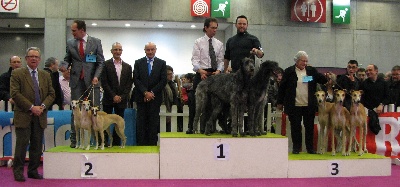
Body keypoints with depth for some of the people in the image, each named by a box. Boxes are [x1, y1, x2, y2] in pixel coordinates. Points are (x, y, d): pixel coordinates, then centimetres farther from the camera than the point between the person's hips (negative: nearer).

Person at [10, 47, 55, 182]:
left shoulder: (45, 75, 14)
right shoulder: (17, 74, 0)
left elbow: (51, 94, 12)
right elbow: (15, 94, -9)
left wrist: (42, 106, -6)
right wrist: (31, 107, -14)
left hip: (40, 116, 4)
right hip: (23, 115, -4)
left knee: (37, 145, 7)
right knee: (22, 144, -4)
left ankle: (33, 171, 16)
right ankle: (18, 172, 6)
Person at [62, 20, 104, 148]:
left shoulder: (96, 42, 4)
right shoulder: (70, 43, 11)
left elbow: (100, 62, 3)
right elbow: (67, 59, 17)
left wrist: (96, 76, -10)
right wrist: (65, 65, -7)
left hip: (92, 81, -2)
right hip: (76, 81, 2)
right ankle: (74, 140, 7)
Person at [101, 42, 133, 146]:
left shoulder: (127, 67, 11)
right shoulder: (106, 64, 2)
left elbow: (129, 84, 7)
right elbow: (104, 82, -4)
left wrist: (122, 97, -5)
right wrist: (113, 96, -10)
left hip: (122, 99, 3)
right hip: (108, 99, -2)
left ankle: (116, 144, 11)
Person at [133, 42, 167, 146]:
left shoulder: (161, 63, 7)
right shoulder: (138, 62, 9)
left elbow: (163, 81, 1)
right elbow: (136, 79, 1)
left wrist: (152, 92, -8)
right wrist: (145, 92, -10)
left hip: (155, 97, 0)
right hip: (141, 97, 1)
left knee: (153, 122, -1)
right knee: (141, 122, 0)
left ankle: (152, 144, 4)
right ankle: (141, 144, 5)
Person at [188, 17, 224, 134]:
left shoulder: (219, 44, 12)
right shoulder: (198, 42, 3)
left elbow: (221, 60, 8)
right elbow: (195, 59, -6)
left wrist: (219, 71, -12)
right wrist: (200, 70, -23)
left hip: (215, 75, 3)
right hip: (201, 74, -3)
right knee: (196, 101, -2)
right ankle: (191, 127, 7)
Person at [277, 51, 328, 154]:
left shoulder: (312, 70, 9)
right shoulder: (289, 71, 2)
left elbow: (322, 80, 7)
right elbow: (282, 88, 3)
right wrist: (280, 102, 2)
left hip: (309, 106, 2)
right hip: (294, 106, -2)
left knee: (309, 126, 7)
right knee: (295, 126, 5)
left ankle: (310, 147, 17)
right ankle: (296, 147, 15)